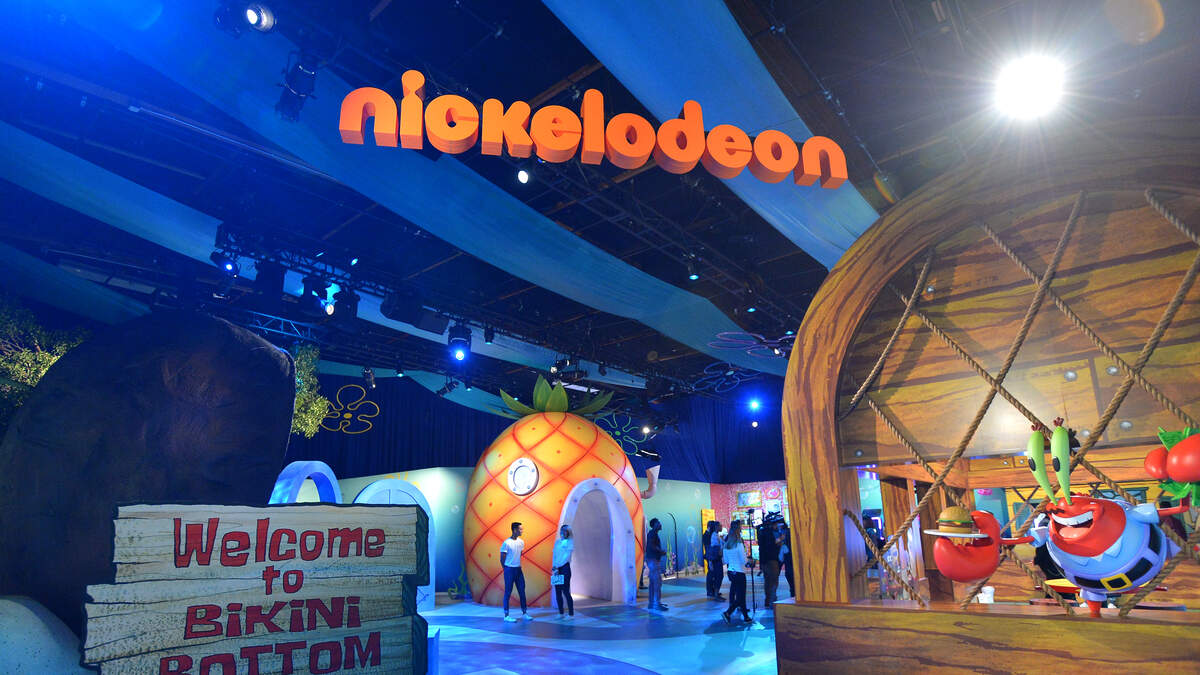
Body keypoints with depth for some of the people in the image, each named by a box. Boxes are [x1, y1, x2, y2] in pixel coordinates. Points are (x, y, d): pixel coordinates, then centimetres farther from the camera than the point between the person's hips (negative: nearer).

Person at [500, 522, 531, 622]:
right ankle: (506, 616, 7)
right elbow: (502, 559, -8)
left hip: (518, 569, 7)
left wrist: (518, 565, 14)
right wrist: (507, 569, -1)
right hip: (509, 570, -7)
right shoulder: (506, 543, -15)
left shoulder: (521, 542, 6)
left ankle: (524, 613, 16)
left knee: (522, 591, 8)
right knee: (508, 592, 0)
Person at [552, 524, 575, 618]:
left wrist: (557, 566, -13)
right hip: (557, 568, 6)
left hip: (565, 568, -6)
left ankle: (571, 614, -3)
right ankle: (561, 613, 15)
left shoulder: (570, 542, -2)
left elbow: (567, 555, -9)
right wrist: (554, 567, -4)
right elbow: (554, 555, 12)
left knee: (566, 591, -9)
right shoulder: (557, 542, 16)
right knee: (557, 592, 6)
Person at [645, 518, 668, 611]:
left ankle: (652, 603, 16)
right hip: (653, 560, -10)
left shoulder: (653, 533, 18)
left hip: (653, 560, 10)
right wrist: (661, 551, -14)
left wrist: (661, 551, 10)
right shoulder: (653, 533, -13)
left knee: (653, 582, 12)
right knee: (657, 582, -11)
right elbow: (651, 545, -25)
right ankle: (657, 603, -12)